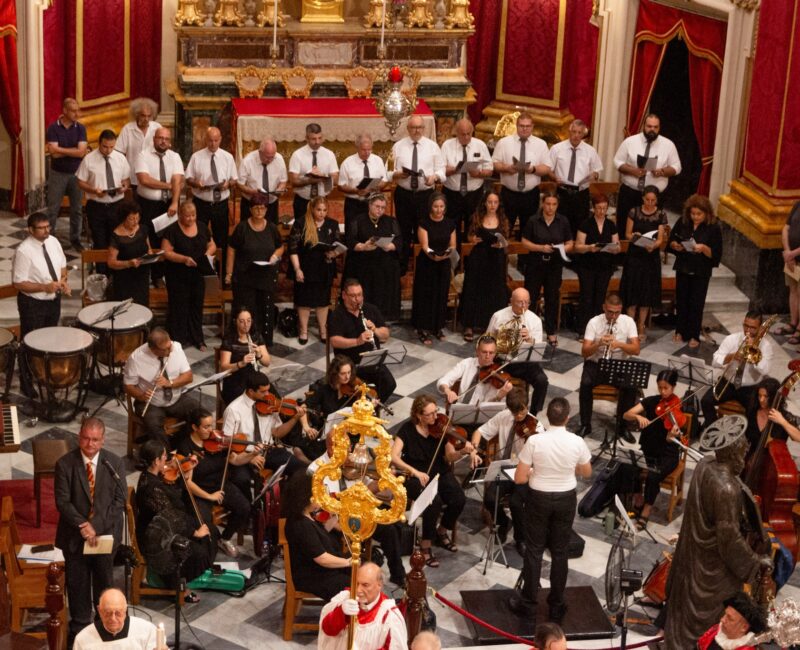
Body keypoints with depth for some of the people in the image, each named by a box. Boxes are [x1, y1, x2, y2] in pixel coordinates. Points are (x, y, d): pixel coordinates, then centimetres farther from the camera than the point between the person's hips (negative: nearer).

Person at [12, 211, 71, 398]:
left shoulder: (53, 242, -4)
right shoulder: (23, 251, -24)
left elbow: (62, 265, 11)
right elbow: (18, 283, -22)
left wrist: (63, 281, -9)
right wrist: (44, 287, -29)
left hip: (54, 300, 7)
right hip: (32, 303, -6)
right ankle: (26, 383, 23)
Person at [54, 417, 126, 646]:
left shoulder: (115, 463, -5)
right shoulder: (65, 463, -9)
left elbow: (119, 500, -7)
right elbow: (62, 501, -12)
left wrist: (97, 525, -17)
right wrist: (82, 525, -23)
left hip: (106, 533, 1)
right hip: (74, 535, -1)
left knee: (104, 582, 15)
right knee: (77, 584, 10)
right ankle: (79, 627, 26)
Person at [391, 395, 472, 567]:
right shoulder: (408, 429, -10)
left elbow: (450, 456, -8)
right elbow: (393, 457, -18)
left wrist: (463, 451, -29)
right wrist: (415, 471, -30)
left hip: (440, 473, 4)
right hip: (416, 477, -4)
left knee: (459, 499, -22)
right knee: (435, 501, -32)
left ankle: (442, 532, 9)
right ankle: (425, 545, -12)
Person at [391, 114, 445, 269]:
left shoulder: (432, 146, 4)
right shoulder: (398, 146, 3)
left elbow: (441, 169, 2)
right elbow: (389, 171, 2)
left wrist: (435, 176, -19)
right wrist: (397, 174, -20)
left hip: (425, 194, 0)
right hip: (403, 194, 0)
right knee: (403, 231, 6)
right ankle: (401, 267, 16)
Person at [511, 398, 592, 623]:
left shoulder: (535, 441, -18)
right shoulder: (577, 442, -13)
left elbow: (519, 479, -14)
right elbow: (586, 473, 5)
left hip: (539, 499, -2)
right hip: (566, 499, 2)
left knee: (534, 551, 12)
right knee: (560, 552, 14)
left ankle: (529, 604, 19)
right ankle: (556, 606, 23)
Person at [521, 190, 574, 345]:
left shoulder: (563, 221, 0)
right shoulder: (533, 221, -4)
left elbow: (570, 243, 5)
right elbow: (525, 242, -2)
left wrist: (563, 248, -17)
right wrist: (541, 248, -17)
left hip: (555, 264, 1)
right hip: (535, 263, -1)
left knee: (552, 297, 6)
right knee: (531, 296, 2)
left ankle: (552, 332, 15)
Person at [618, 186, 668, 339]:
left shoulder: (661, 215, -3)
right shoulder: (634, 212, -2)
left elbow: (660, 239, -8)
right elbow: (627, 235, 0)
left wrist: (653, 245, -29)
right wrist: (633, 236, -23)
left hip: (651, 258, 0)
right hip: (634, 256, 0)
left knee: (646, 293, 4)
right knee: (632, 292, 0)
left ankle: (641, 328, 16)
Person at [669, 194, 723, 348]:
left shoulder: (713, 228, -11)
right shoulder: (682, 222, -2)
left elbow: (716, 254, -11)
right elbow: (671, 241, 8)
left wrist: (704, 248, -29)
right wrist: (675, 245, -14)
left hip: (701, 272, -3)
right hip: (683, 268, 3)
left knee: (696, 303, 2)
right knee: (681, 300, 10)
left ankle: (694, 336, 12)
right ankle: (680, 332, 24)